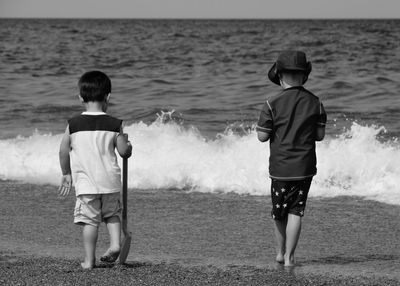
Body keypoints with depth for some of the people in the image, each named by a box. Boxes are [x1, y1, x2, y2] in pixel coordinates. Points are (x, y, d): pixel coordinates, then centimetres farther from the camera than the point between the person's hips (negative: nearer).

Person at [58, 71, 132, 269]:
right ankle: (115, 243, 4)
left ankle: (89, 260, 4)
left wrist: (66, 174, 17)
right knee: (112, 214, 22)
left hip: (85, 181, -1)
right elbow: (123, 151, -1)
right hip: (110, 179, 1)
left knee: (90, 219, 3)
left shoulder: (73, 124, -3)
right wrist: (128, 146, 23)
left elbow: (63, 151, 3)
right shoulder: (114, 125, -3)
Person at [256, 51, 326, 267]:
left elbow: (262, 136, -9)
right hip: (305, 167, 1)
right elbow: (320, 135, 2)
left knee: (279, 212, 16)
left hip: (280, 166, -1)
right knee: (296, 212, 4)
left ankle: (281, 251, 29)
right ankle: (289, 256, -1)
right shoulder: (314, 102, -4)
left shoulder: (273, 103, -11)